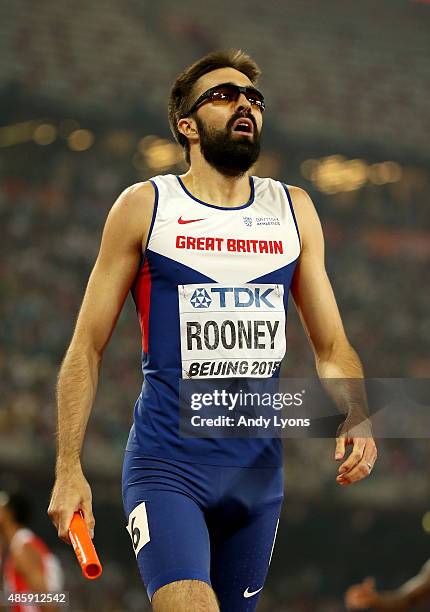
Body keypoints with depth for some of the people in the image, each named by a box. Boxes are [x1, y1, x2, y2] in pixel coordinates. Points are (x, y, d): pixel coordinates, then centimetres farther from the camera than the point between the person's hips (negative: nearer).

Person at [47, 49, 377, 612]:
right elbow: (88, 347, 2)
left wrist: (355, 420, -8)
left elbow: (332, 346, 13)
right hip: (166, 464, -4)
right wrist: (69, 470, -5)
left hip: (259, 470, 4)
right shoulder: (145, 206, 1)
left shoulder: (294, 210, 11)